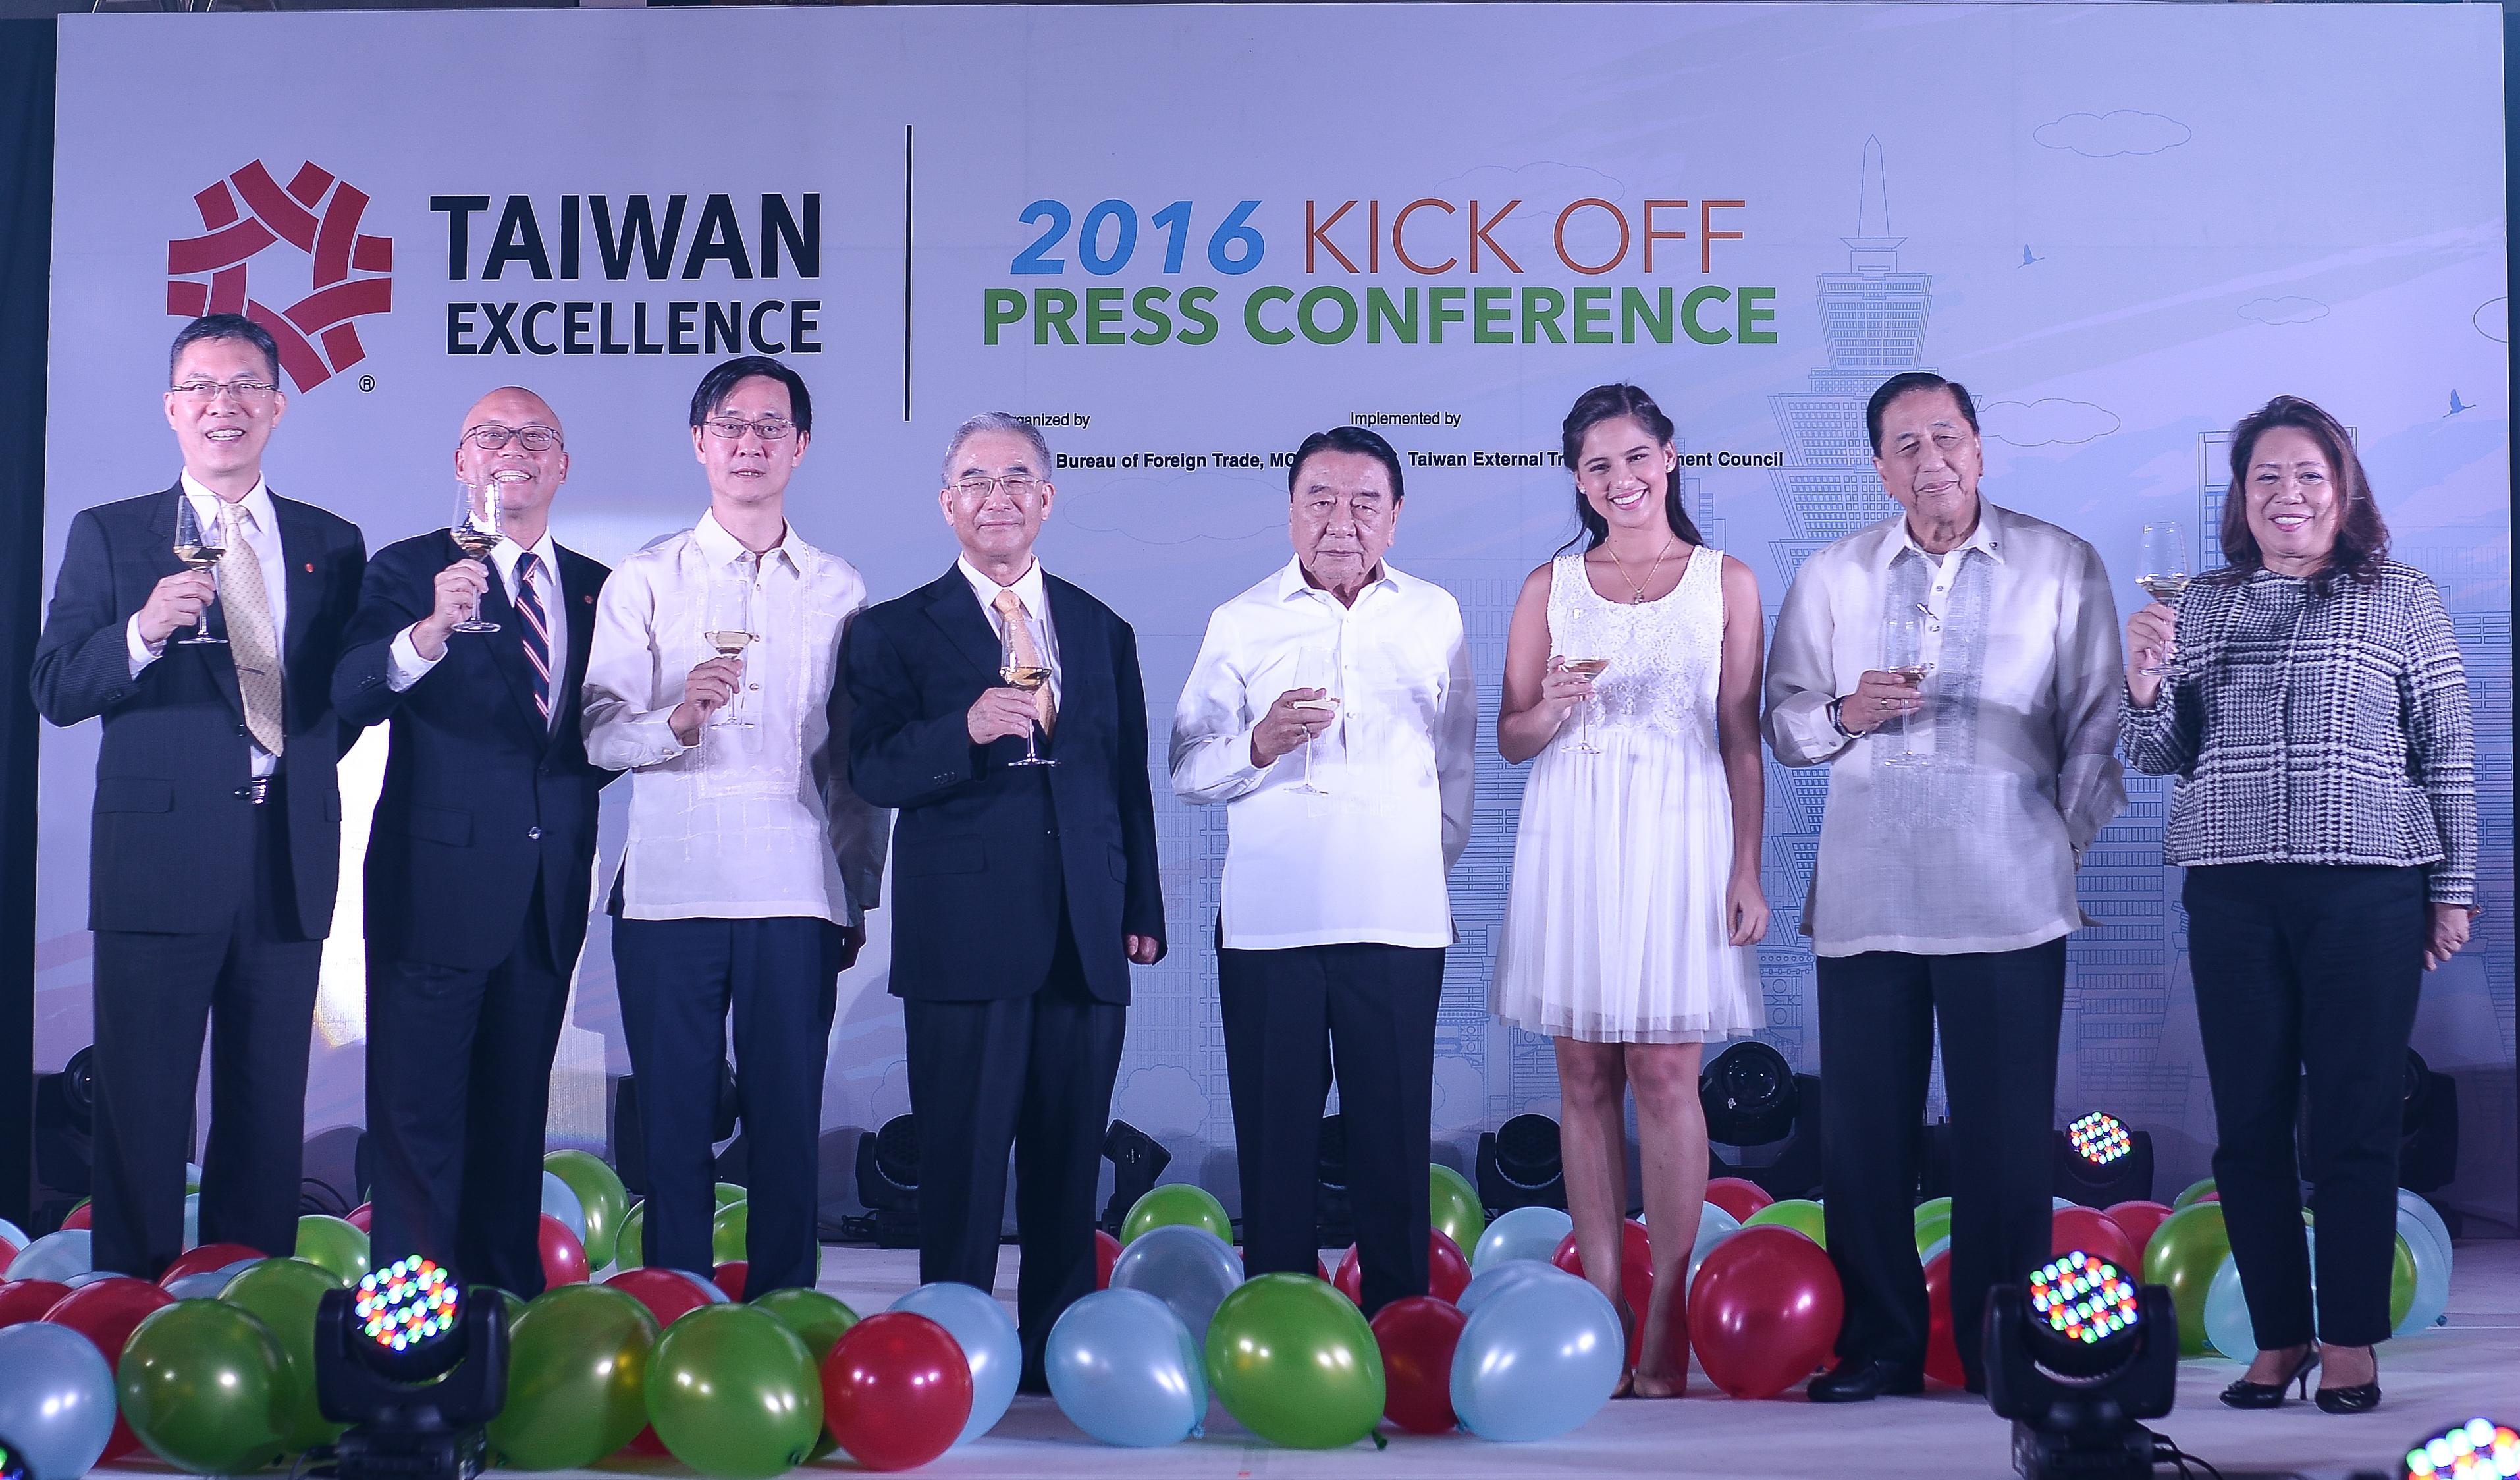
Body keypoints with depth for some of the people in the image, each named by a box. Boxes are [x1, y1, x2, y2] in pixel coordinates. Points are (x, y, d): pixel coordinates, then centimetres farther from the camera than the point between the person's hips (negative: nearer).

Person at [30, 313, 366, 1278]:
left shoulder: (333, 544, 13)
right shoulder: (109, 536, 6)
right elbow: (56, 690, -3)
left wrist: (310, 764, -2)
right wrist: (142, 633, -19)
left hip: (290, 868, 3)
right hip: (161, 863, -2)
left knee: (268, 1117, 7)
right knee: (142, 1114, -1)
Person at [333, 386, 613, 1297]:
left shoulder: (596, 590, 12)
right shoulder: (409, 571, -2)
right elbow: (352, 697, -19)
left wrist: (577, 770, 0)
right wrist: (429, 632, -36)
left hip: (550, 892, 5)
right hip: (439, 880, -4)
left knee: (516, 1114, 13)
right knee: (419, 1114, -3)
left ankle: (512, 1304, 21)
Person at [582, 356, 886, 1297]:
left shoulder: (839, 591, 13)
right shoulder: (644, 581, 9)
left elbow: (860, 757, 14)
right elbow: (598, 734, 0)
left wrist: (859, 892, 11)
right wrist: (677, 720, -20)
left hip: (796, 891, 1)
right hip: (669, 887, -1)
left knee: (789, 1124, 1)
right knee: (674, 1123, 1)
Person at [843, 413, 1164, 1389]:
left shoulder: (1104, 630, 16)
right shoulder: (898, 630, 4)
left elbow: (1130, 783, 18)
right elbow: (873, 773, -7)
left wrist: (1143, 910, 13)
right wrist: (967, 729, -23)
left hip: (1086, 939, 4)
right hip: (966, 932, -3)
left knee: (1069, 1162, 7)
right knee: (962, 1161, -2)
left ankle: (1059, 1354, 16)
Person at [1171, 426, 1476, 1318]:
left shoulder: (1434, 617, 11)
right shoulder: (1241, 623, 7)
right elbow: (1187, 773, 2)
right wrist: (1259, 745, -16)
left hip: (1399, 919, 1)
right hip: (1266, 919, -1)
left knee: (1395, 1138, 0)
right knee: (1274, 1137, 1)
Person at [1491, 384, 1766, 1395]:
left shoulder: (1726, 582, 5)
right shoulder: (1550, 586, 9)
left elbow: (1743, 739, 4)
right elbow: (1512, 740, 10)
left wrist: (1747, 871, -3)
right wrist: (1556, 705, -12)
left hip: (1678, 834, -2)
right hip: (1573, 838, 2)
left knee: (1664, 1073, -5)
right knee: (1585, 1078, 3)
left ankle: (1666, 1313, 1)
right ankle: (1602, 1304, 9)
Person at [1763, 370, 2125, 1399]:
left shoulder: (2063, 567, 6)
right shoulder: (1829, 577, 12)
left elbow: (2096, 725, 9)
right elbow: (1784, 725, 13)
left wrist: (2068, 843, 5)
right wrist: (1844, 713, -7)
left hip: (2009, 898, -2)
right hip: (1864, 897, 2)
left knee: (2006, 1133, 0)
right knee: (1862, 1129, 2)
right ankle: (1878, 1344, 13)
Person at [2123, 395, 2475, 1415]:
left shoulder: (2402, 600, 6)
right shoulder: (2202, 607, 12)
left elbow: (2448, 750, 6)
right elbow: (2162, 756, 13)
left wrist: (2453, 890, 2)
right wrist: (2143, 686, -8)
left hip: (2368, 890, -2)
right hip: (2233, 894, 3)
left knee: (2355, 1121, -1)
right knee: (2249, 1122, 4)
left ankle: (2350, 1341, 8)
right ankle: (2277, 1337, 14)